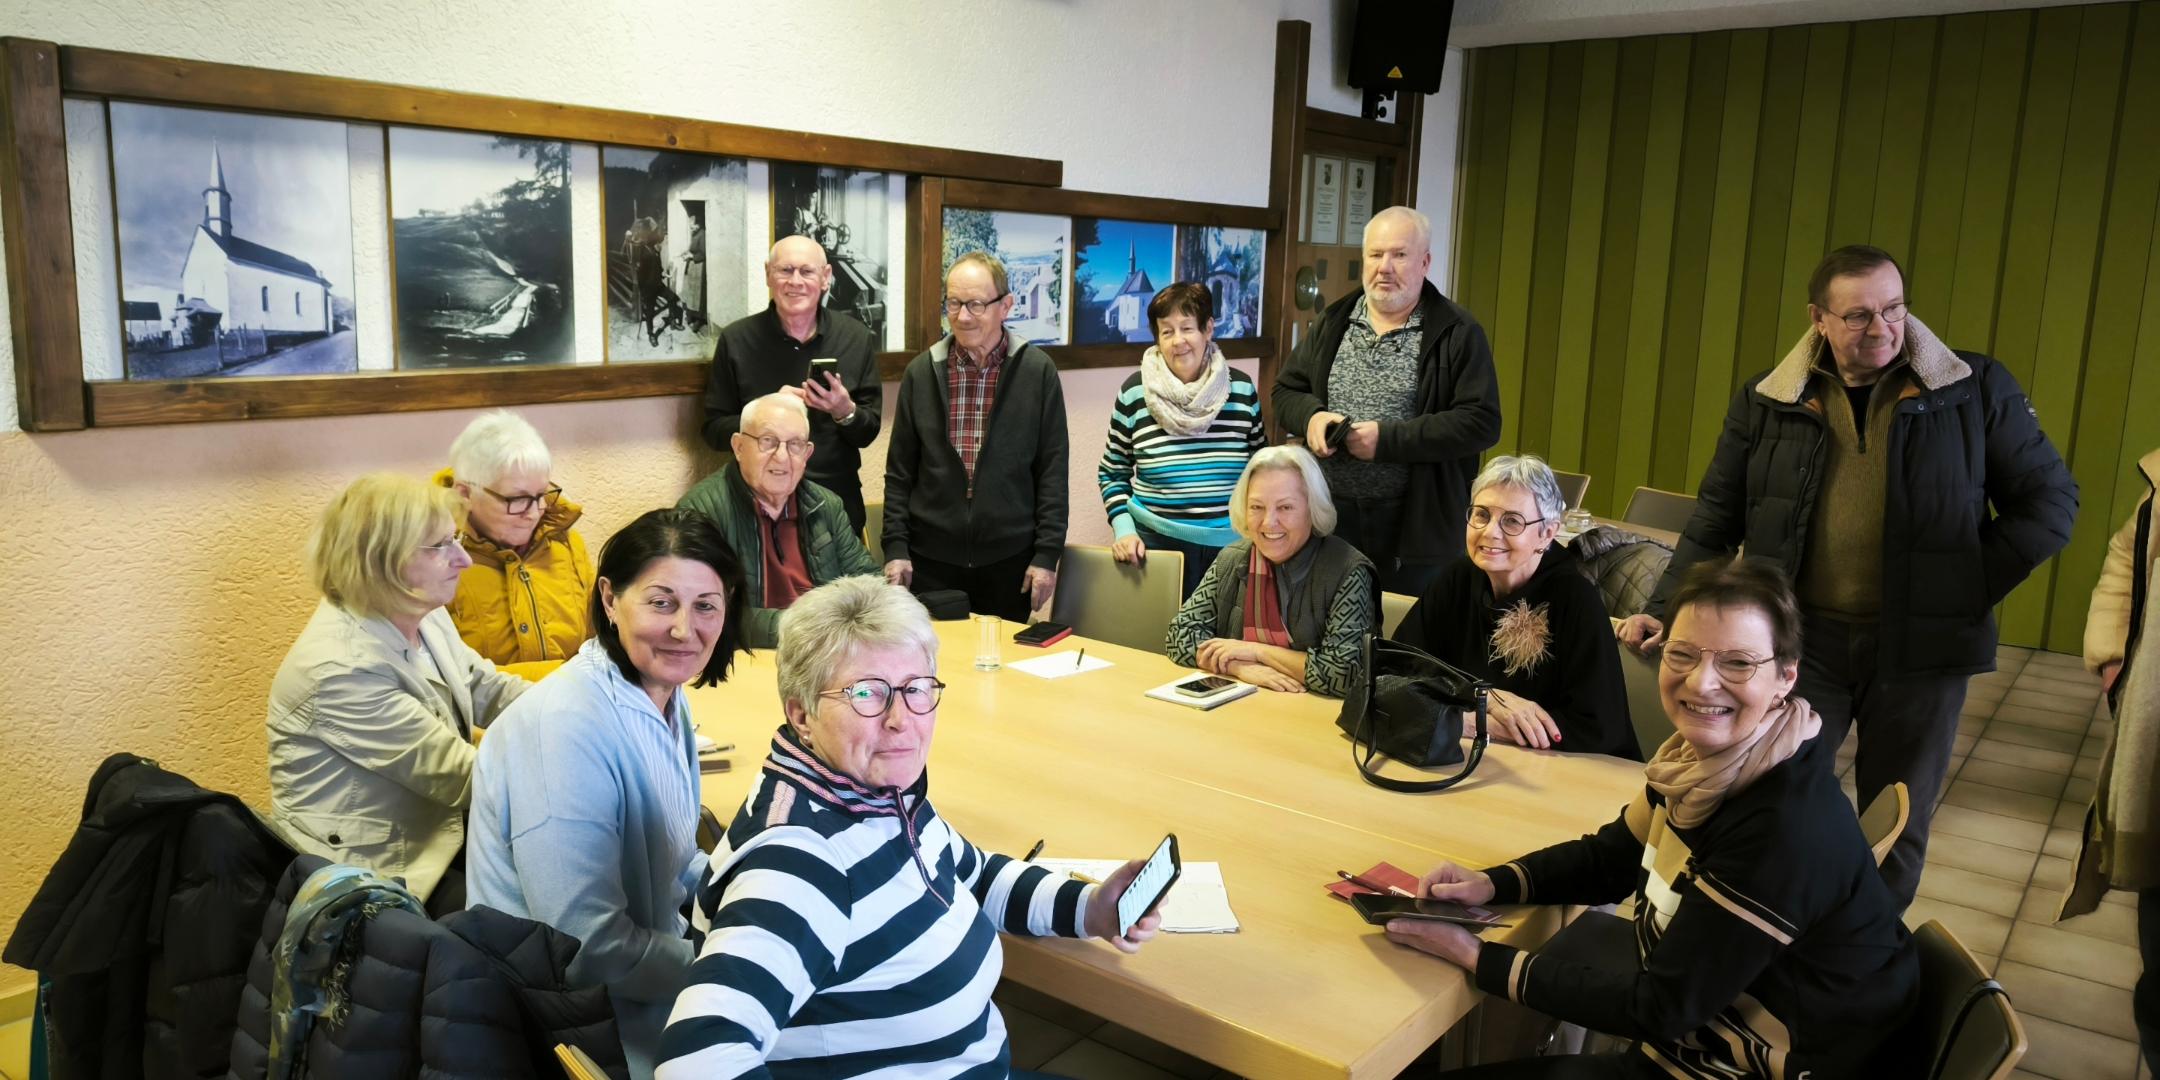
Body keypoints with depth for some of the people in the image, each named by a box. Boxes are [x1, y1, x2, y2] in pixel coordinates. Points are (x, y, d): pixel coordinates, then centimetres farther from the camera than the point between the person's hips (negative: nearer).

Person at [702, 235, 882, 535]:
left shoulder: (856, 338, -2)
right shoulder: (736, 339, -5)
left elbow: (869, 432, 1)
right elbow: (714, 430, -3)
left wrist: (846, 411, -20)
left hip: (838, 502, 2)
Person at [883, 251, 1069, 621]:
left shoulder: (1038, 371, -2)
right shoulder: (921, 372, 4)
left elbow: (1052, 471, -1)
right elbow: (900, 470, 6)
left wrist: (1047, 554, -5)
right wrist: (895, 547, 0)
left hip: (1009, 560, -1)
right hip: (930, 559, 1)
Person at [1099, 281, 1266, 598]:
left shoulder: (1242, 389, 1)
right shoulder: (1135, 392, -3)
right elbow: (1112, 473, 6)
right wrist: (1123, 530, -6)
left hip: (1231, 546, 1)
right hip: (1155, 545, -1)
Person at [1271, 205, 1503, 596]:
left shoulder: (1458, 334, -4)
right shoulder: (1334, 323, 10)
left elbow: (1482, 423, -11)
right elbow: (1285, 391, 15)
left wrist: (1388, 439, -18)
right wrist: (1312, 416, -9)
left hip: (1414, 526, -4)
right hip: (1332, 517, 4)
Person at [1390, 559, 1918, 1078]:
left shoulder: (1789, 828, -31)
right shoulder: (1703, 754, -6)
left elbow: (1660, 1006, -24)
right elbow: (1611, 856, 10)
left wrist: (1478, 958, -19)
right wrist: (1492, 884, -8)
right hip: (1692, 1035, 7)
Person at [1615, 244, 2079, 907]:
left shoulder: (1976, 390, -1)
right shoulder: (1767, 402, 1)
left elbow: (2049, 499, 4)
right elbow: (1716, 520, 5)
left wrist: (1974, 588, -6)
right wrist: (1665, 609, -4)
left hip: (1920, 647, 0)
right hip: (1800, 637, 0)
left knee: (1898, 828, 12)